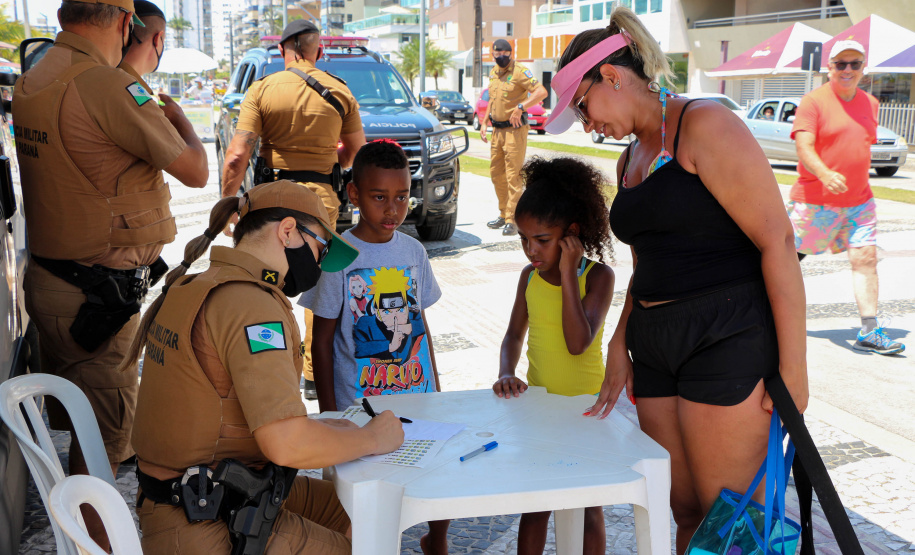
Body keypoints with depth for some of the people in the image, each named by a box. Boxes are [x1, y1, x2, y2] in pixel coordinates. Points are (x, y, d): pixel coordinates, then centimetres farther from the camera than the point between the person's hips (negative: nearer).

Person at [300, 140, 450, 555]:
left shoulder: (413, 251, 4)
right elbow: (322, 341, -6)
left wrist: (435, 389, 15)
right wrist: (329, 415, -7)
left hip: (417, 398, 4)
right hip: (359, 404, -4)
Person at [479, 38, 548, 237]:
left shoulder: (519, 72, -11)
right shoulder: (493, 73, 13)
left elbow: (541, 92, -22)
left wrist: (520, 107, -28)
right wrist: (484, 122, 17)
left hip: (515, 130, -8)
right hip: (497, 130, 8)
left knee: (513, 175, -8)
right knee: (496, 173, 13)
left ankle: (512, 221, -6)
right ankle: (504, 214, 26)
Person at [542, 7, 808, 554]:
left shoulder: (705, 126, -10)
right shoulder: (629, 160, 17)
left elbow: (778, 241, -15)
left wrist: (793, 366, -16)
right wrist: (619, 347, 14)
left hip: (728, 340, -8)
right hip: (655, 347, 8)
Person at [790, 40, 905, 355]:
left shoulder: (870, 103, 12)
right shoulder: (814, 101, -9)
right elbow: (804, 146, -20)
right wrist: (824, 174, -38)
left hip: (859, 200, 6)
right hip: (815, 200, -5)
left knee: (866, 259, -1)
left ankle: (869, 332, 2)